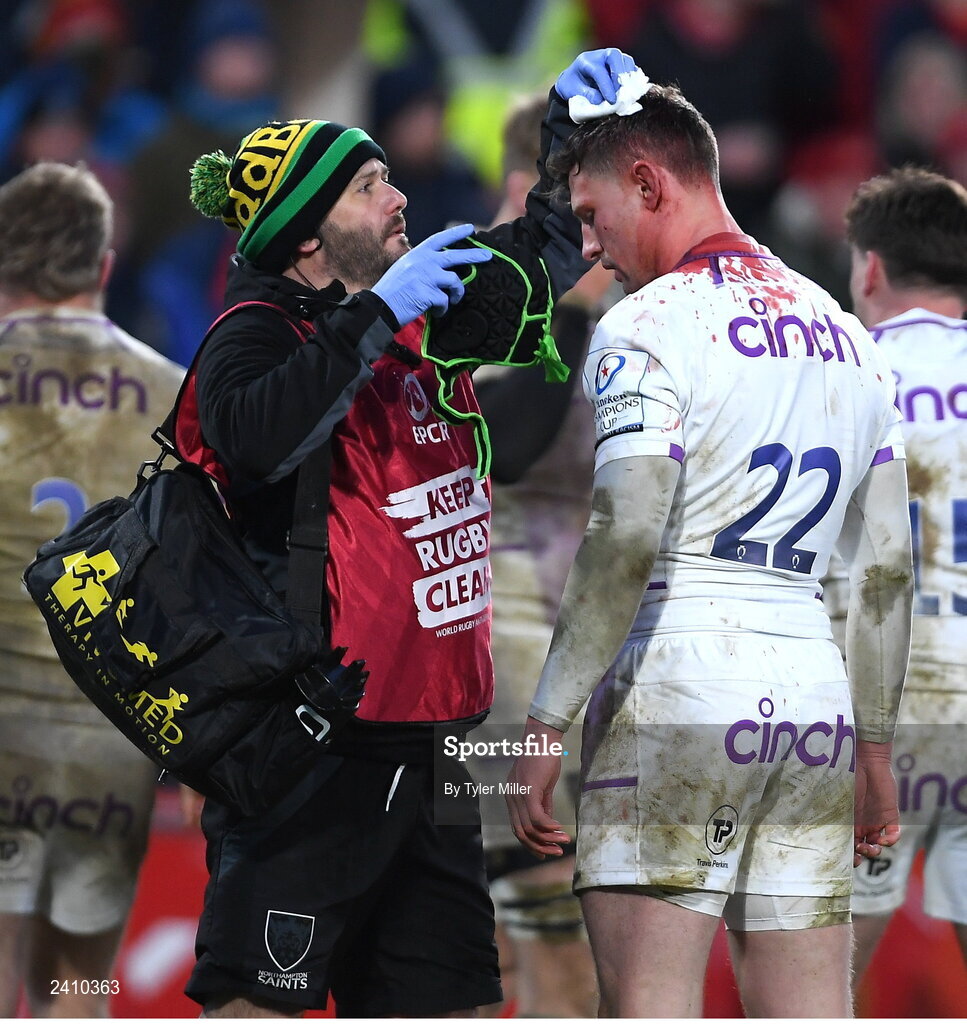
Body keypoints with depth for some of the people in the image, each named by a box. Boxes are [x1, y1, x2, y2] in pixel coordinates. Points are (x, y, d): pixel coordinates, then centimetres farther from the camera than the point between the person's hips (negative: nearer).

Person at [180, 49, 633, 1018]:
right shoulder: (258, 332, -10)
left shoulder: (430, 305, 12)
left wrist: (574, 130, 12)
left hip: (429, 738, 8)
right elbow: (255, 434, -33)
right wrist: (378, 314, -28)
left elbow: (546, 250, 28)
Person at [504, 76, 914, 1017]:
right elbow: (886, 571, 17)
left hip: (674, 690, -7)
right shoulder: (846, 337, 16)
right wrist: (874, 748, 23)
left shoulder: (649, 326, -6)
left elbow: (624, 546, -17)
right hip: (811, 694, 7)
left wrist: (545, 726, -14)